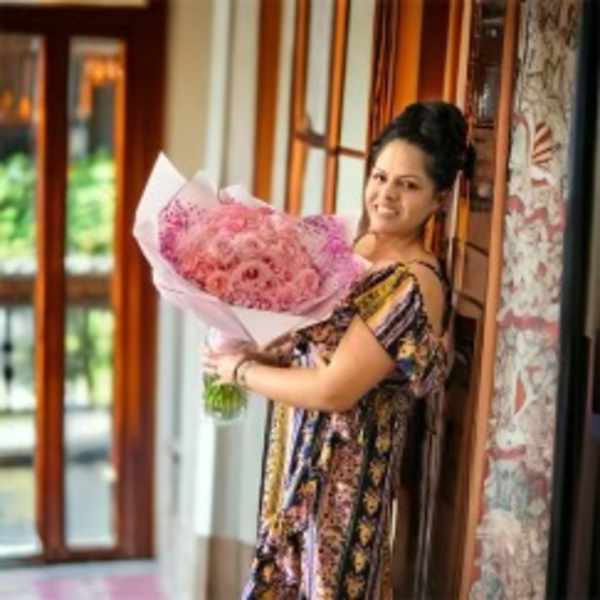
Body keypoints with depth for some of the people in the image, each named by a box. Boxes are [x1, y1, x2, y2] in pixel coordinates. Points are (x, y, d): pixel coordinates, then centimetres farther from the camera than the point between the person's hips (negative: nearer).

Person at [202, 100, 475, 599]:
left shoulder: (414, 286, -22)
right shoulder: (355, 245, 4)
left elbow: (334, 390, -23)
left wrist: (241, 370, -11)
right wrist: (249, 348, -6)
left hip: (342, 471, -8)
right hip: (302, 455, 8)